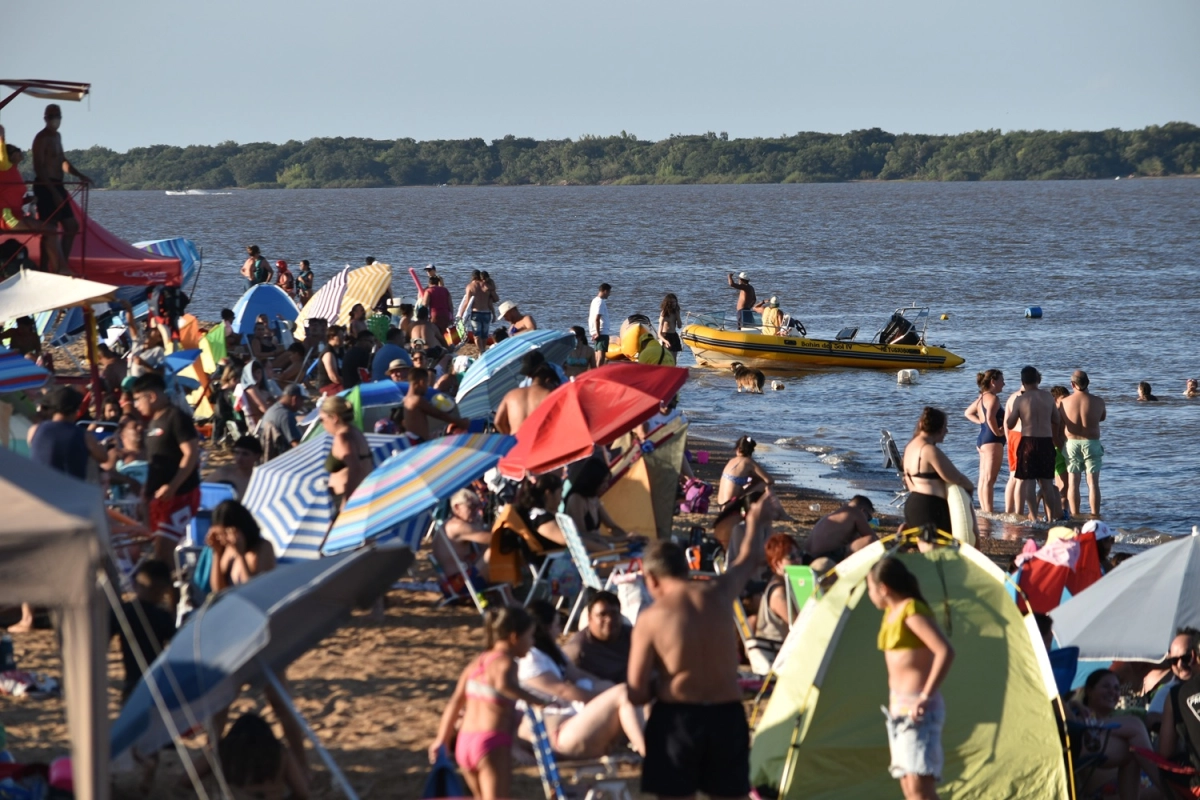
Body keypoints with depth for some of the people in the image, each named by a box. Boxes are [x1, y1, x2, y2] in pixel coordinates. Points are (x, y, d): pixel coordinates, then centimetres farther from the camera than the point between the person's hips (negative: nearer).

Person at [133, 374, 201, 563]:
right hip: (159, 496, 9)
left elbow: (191, 454, -17)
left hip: (179, 495, -9)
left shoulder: (176, 418, -10)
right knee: (161, 551, 8)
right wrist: (147, 493, 18)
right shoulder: (154, 422, 17)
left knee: (162, 551, -16)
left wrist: (172, 487, -24)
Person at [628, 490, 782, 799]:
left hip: (677, 718, -4)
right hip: (728, 715, 4)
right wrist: (757, 522, 39)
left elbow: (637, 693, -6)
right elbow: (748, 560, 23)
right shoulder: (718, 593, 0)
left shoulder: (651, 619, -9)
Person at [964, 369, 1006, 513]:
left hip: (982, 439, 10)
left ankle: (984, 510, 15)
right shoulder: (992, 398, -14)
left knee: (983, 479, 11)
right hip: (992, 441, -10)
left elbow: (968, 413, 28)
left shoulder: (982, 397, 15)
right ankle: (989, 512, -13)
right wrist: (997, 432, -18)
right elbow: (990, 417, -30)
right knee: (989, 479, -11)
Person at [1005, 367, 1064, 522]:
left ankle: (1033, 516, -6)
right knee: (1047, 482, 11)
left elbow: (1009, 424, 0)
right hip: (1047, 442, 4)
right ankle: (1051, 517, 12)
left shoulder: (1020, 399, -7)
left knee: (1028, 481, 1)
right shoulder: (1048, 397, 4)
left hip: (1028, 441, -4)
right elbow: (1057, 420, 14)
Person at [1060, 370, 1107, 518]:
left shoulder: (1065, 402, -7)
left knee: (1073, 483, 7)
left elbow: (1059, 426, 2)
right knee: (1093, 483, 3)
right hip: (1092, 443, 0)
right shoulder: (1098, 402, -7)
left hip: (1072, 443, 0)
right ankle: (1095, 515, 1)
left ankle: (1075, 516, 8)